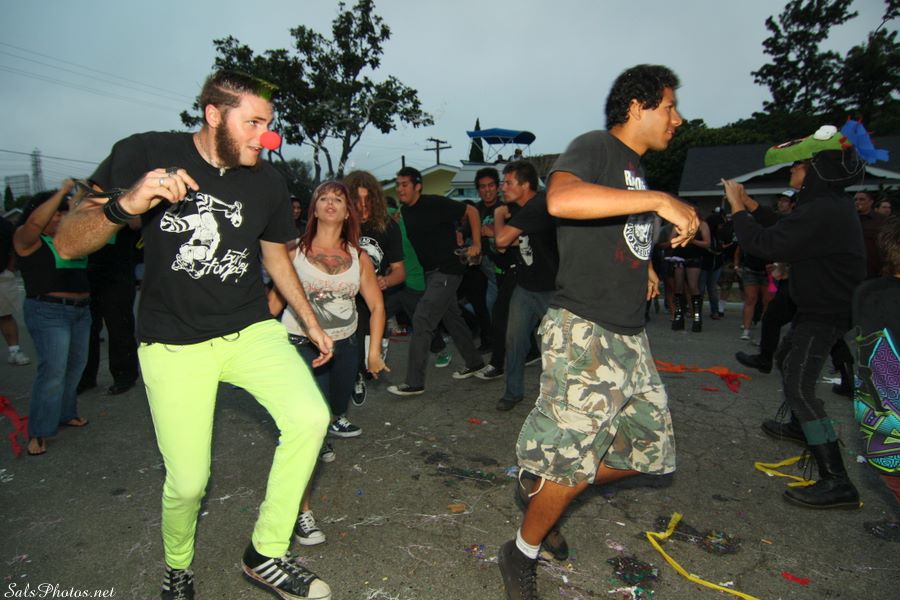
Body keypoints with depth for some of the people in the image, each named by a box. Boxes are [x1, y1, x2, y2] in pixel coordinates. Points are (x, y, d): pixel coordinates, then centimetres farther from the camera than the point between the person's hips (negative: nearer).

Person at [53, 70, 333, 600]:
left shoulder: (267, 181, 0)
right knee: (188, 482, -1)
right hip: (174, 343, -2)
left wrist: (311, 322, 18)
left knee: (311, 417, -21)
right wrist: (126, 205, -30)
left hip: (251, 330, 3)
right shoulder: (146, 154, -9)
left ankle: (266, 554, 0)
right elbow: (68, 244, -10)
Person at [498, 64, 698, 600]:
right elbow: (560, 199, -31)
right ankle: (521, 556, 22)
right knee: (571, 464, -4)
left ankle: (544, 492, 30)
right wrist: (660, 200, -28)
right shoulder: (595, 147, -7)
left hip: (630, 335, 10)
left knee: (650, 449, 15)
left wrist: (644, 265, 18)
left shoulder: (636, 168, 20)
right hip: (584, 333, -9)